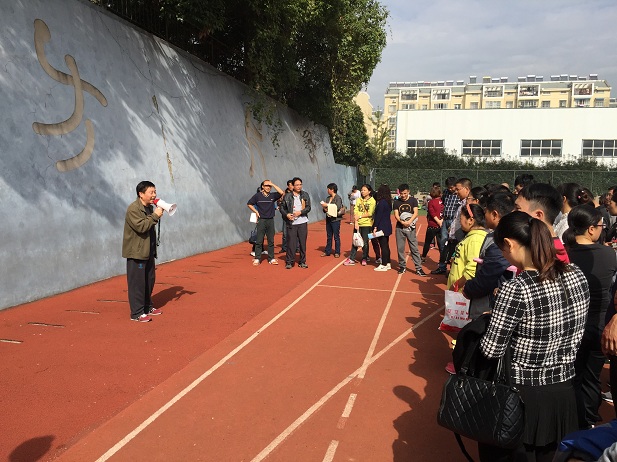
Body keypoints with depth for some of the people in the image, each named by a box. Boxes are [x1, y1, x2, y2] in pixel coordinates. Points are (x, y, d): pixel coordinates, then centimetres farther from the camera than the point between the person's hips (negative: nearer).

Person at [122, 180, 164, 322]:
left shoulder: (149, 208, 13)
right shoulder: (133, 209, -15)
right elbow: (140, 226, -27)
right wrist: (155, 216, -22)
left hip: (148, 251, 9)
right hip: (136, 252, -9)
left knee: (149, 281, 15)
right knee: (137, 283, -5)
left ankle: (147, 307, 28)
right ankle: (137, 313, 2)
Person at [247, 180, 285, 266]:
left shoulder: (273, 195, 3)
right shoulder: (257, 195, 1)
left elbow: (281, 192, -13)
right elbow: (249, 204, 9)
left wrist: (273, 184, -8)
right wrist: (256, 211, 0)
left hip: (270, 220, 2)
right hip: (261, 220, -2)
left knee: (271, 241, 7)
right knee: (259, 241, -1)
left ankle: (271, 258, 14)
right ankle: (257, 259, 5)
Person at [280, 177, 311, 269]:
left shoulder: (305, 195, 5)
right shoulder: (287, 196, 1)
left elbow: (308, 207, 1)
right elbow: (282, 207, 7)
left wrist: (300, 212, -14)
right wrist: (286, 214, -10)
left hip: (303, 222, 2)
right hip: (291, 223, -1)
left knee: (303, 242, 6)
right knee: (291, 242, -2)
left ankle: (302, 262, 17)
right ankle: (289, 262, 7)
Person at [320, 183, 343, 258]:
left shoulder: (338, 198, -9)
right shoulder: (328, 198, 12)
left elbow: (337, 208, -22)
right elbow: (325, 207, 15)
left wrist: (327, 205, -18)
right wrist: (325, 209, -8)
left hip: (335, 219, -7)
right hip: (328, 219, 7)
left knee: (336, 237, 1)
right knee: (329, 237, 13)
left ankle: (337, 252, 9)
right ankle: (327, 251, 19)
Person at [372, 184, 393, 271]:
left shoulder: (381, 202, -16)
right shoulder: (388, 202, 10)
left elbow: (378, 216, -18)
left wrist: (375, 227, -16)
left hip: (382, 227, -9)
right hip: (387, 226, 9)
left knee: (383, 246, -4)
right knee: (386, 245, 15)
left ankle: (384, 265, 1)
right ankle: (387, 263, 23)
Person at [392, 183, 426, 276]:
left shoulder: (413, 200, 2)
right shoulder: (396, 202, 6)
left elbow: (415, 213, -6)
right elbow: (396, 215, -1)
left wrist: (409, 221, -22)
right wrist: (401, 221, -20)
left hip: (411, 227, -2)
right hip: (399, 227, 2)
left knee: (414, 248, -3)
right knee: (400, 248, 6)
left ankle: (418, 268, -1)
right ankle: (402, 266, 20)